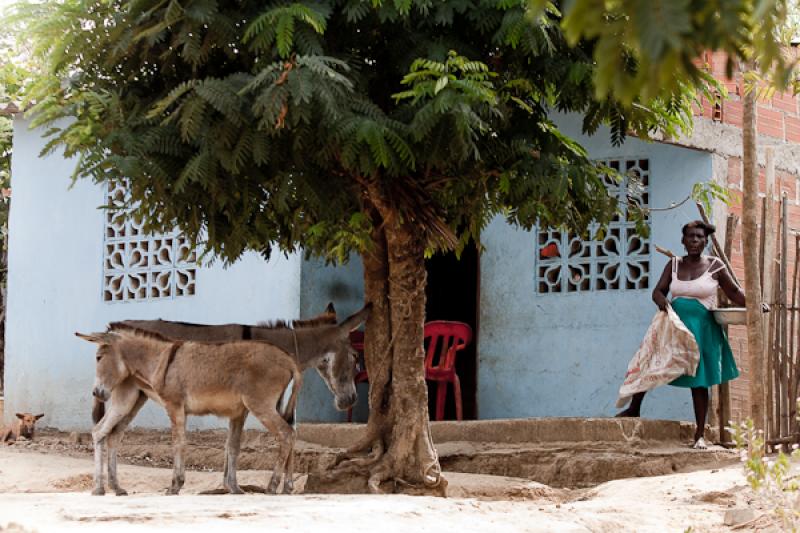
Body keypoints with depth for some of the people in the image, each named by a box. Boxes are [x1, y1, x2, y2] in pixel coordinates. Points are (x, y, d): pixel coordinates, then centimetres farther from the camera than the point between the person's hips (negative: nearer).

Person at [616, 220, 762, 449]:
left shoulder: (715, 266, -1)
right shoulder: (674, 264, 7)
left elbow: (734, 292, 2)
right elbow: (658, 291, 6)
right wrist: (661, 300, -18)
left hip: (701, 328, -3)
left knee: (698, 381, 0)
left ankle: (700, 435, 6)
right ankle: (634, 408, 23)